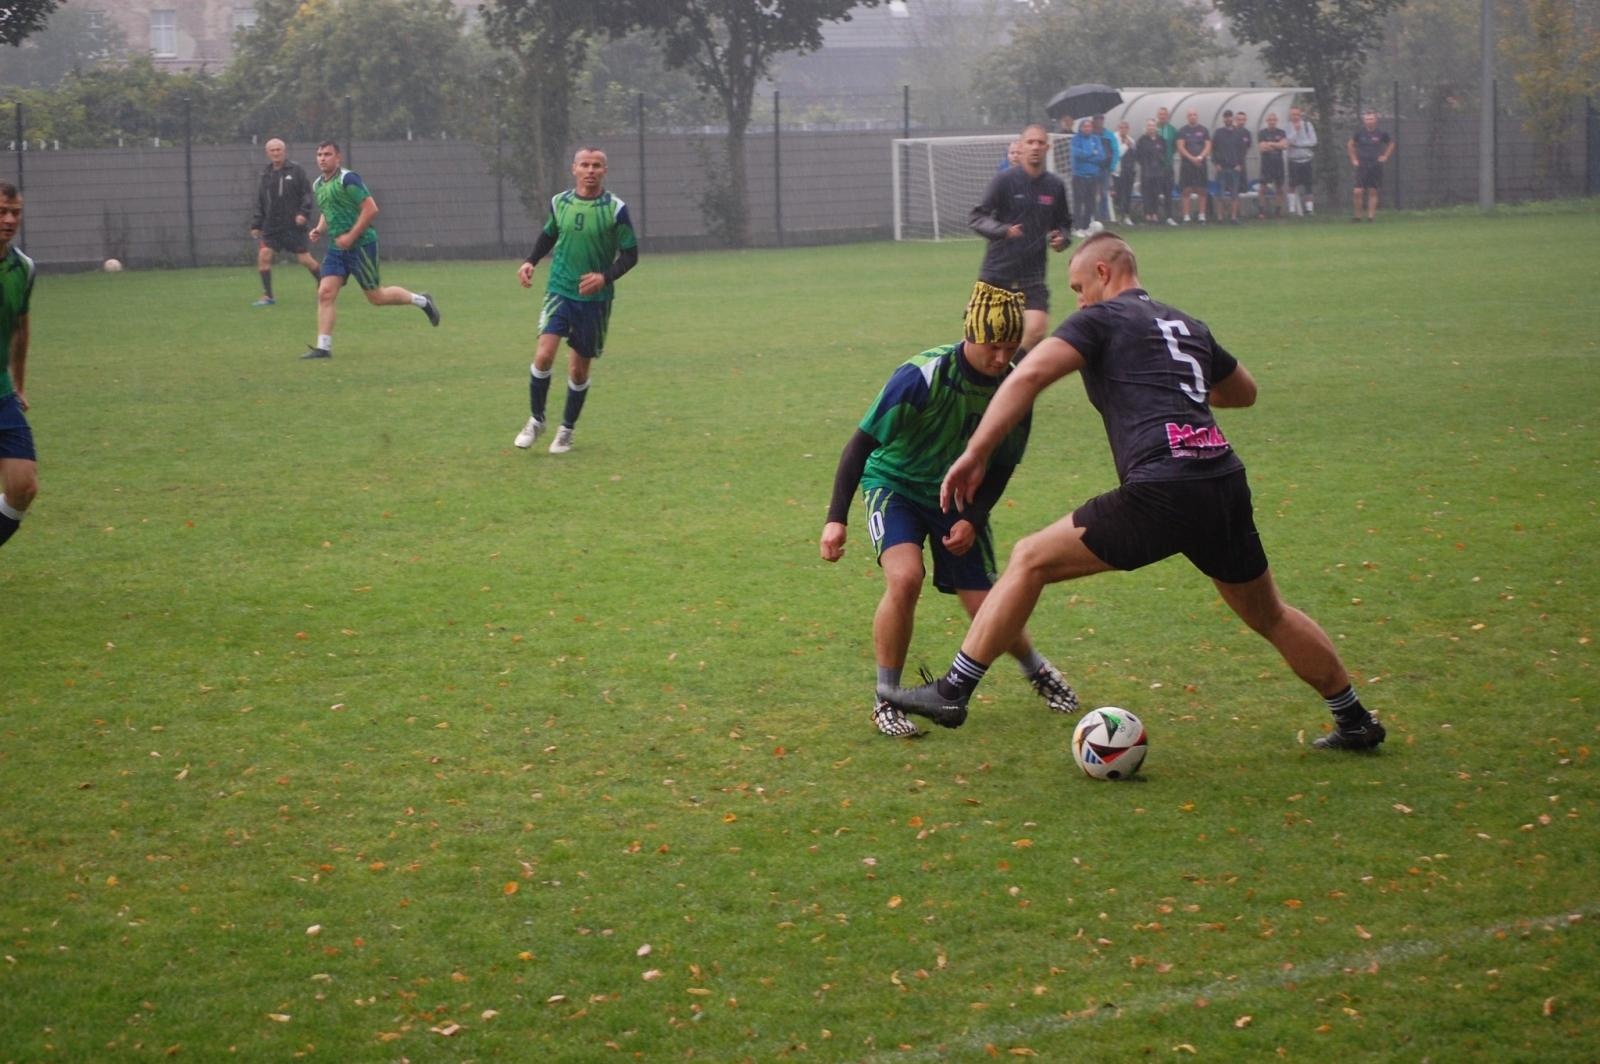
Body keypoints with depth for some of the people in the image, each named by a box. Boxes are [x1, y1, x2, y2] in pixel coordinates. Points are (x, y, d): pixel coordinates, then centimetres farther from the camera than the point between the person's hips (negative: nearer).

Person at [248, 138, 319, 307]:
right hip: (271, 226, 4)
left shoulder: (295, 171, -1)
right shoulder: (265, 175, 11)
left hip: (293, 225, -4)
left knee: (304, 258, -2)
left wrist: (303, 213, -17)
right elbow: (260, 204, 16)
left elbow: (307, 193, -4)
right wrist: (256, 225, 11)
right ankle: (267, 296, -3)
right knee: (264, 255, -11)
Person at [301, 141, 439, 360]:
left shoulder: (348, 179, -14)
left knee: (376, 296, 2)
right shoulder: (318, 185, 12)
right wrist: (319, 229, 7)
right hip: (336, 247, 7)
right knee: (325, 293, -7)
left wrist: (351, 236, -21)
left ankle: (421, 300, 24)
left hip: (360, 244, -7)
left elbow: (371, 209, -18)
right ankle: (323, 347, -7)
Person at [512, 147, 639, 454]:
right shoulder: (559, 203, 1)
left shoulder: (615, 209, -8)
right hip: (560, 291, 1)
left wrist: (605, 277, -20)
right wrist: (530, 262, 1)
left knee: (580, 369, 6)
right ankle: (536, 420, 3)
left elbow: (630, 254, -4)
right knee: (543, 354, -17)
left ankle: (566, 430, 26)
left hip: (595, 299, -1)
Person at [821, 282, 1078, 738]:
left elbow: (1001, 468, -1)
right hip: (895, 486, -3)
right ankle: (885, 701, -13)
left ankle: (1037, 670, 33)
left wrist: (973, 520, -15)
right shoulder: (921, 377, -29)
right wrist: (836, 519, -27)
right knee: (905, 578, -30)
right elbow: (862, 443, -22)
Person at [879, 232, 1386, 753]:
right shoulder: (1188, 325, 25)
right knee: (1271, 617, 26)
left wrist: (975, 454, -9)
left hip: (1161, 494, -6)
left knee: (1030, 560, 3)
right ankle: (1355, 722, 34)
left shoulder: (1101, 319, 7)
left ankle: (953, 693, 1)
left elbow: (1027, 377, -9)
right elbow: (1245, 391, 42)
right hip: (1226, 486, 6)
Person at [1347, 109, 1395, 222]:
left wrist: (1385, 156, 6)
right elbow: (1350, 145, 15)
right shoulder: (1359, 133, -1)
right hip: (1362, 166, -1)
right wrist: (1354, 159, 8)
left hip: (1376, 166, 1)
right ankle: (1357, 216, 0)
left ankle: (1371, 216, 6)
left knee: (1373, 192, 2)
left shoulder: (1381, 133, -1)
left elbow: (1391, 144, 16)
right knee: (1358, 191, -10)